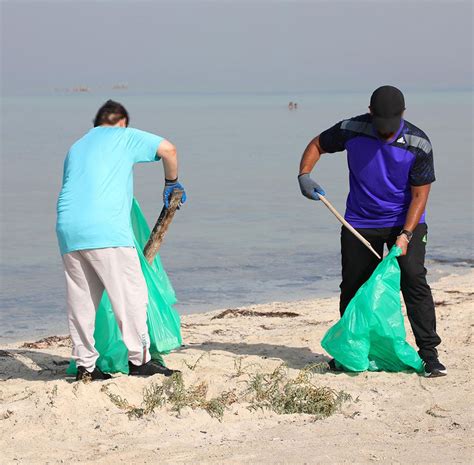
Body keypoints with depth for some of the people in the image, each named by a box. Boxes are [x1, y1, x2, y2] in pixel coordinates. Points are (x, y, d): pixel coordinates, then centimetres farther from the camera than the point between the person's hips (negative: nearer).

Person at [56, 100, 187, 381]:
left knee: (81, 300, 9)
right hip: (105, 228, -6)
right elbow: (168, 149, 1)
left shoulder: (76, 147, 30)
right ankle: (139, 360, -2)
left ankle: (85, 365, 11)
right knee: (131, 293, -2)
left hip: (68, 229, 6)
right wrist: (172, 183, 16)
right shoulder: (124, 136, 12)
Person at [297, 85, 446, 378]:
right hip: (360, 222, 2)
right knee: (353, 287, 7)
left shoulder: (418, 144, -17)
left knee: (415, 282, -14)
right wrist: (304, 175, -13)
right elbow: (317, 145, 4)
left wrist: (405, 235, -23)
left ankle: (429, 353, -10)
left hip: (405, 222, -2)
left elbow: (420, 195, -13)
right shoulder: (352, 130, -14)